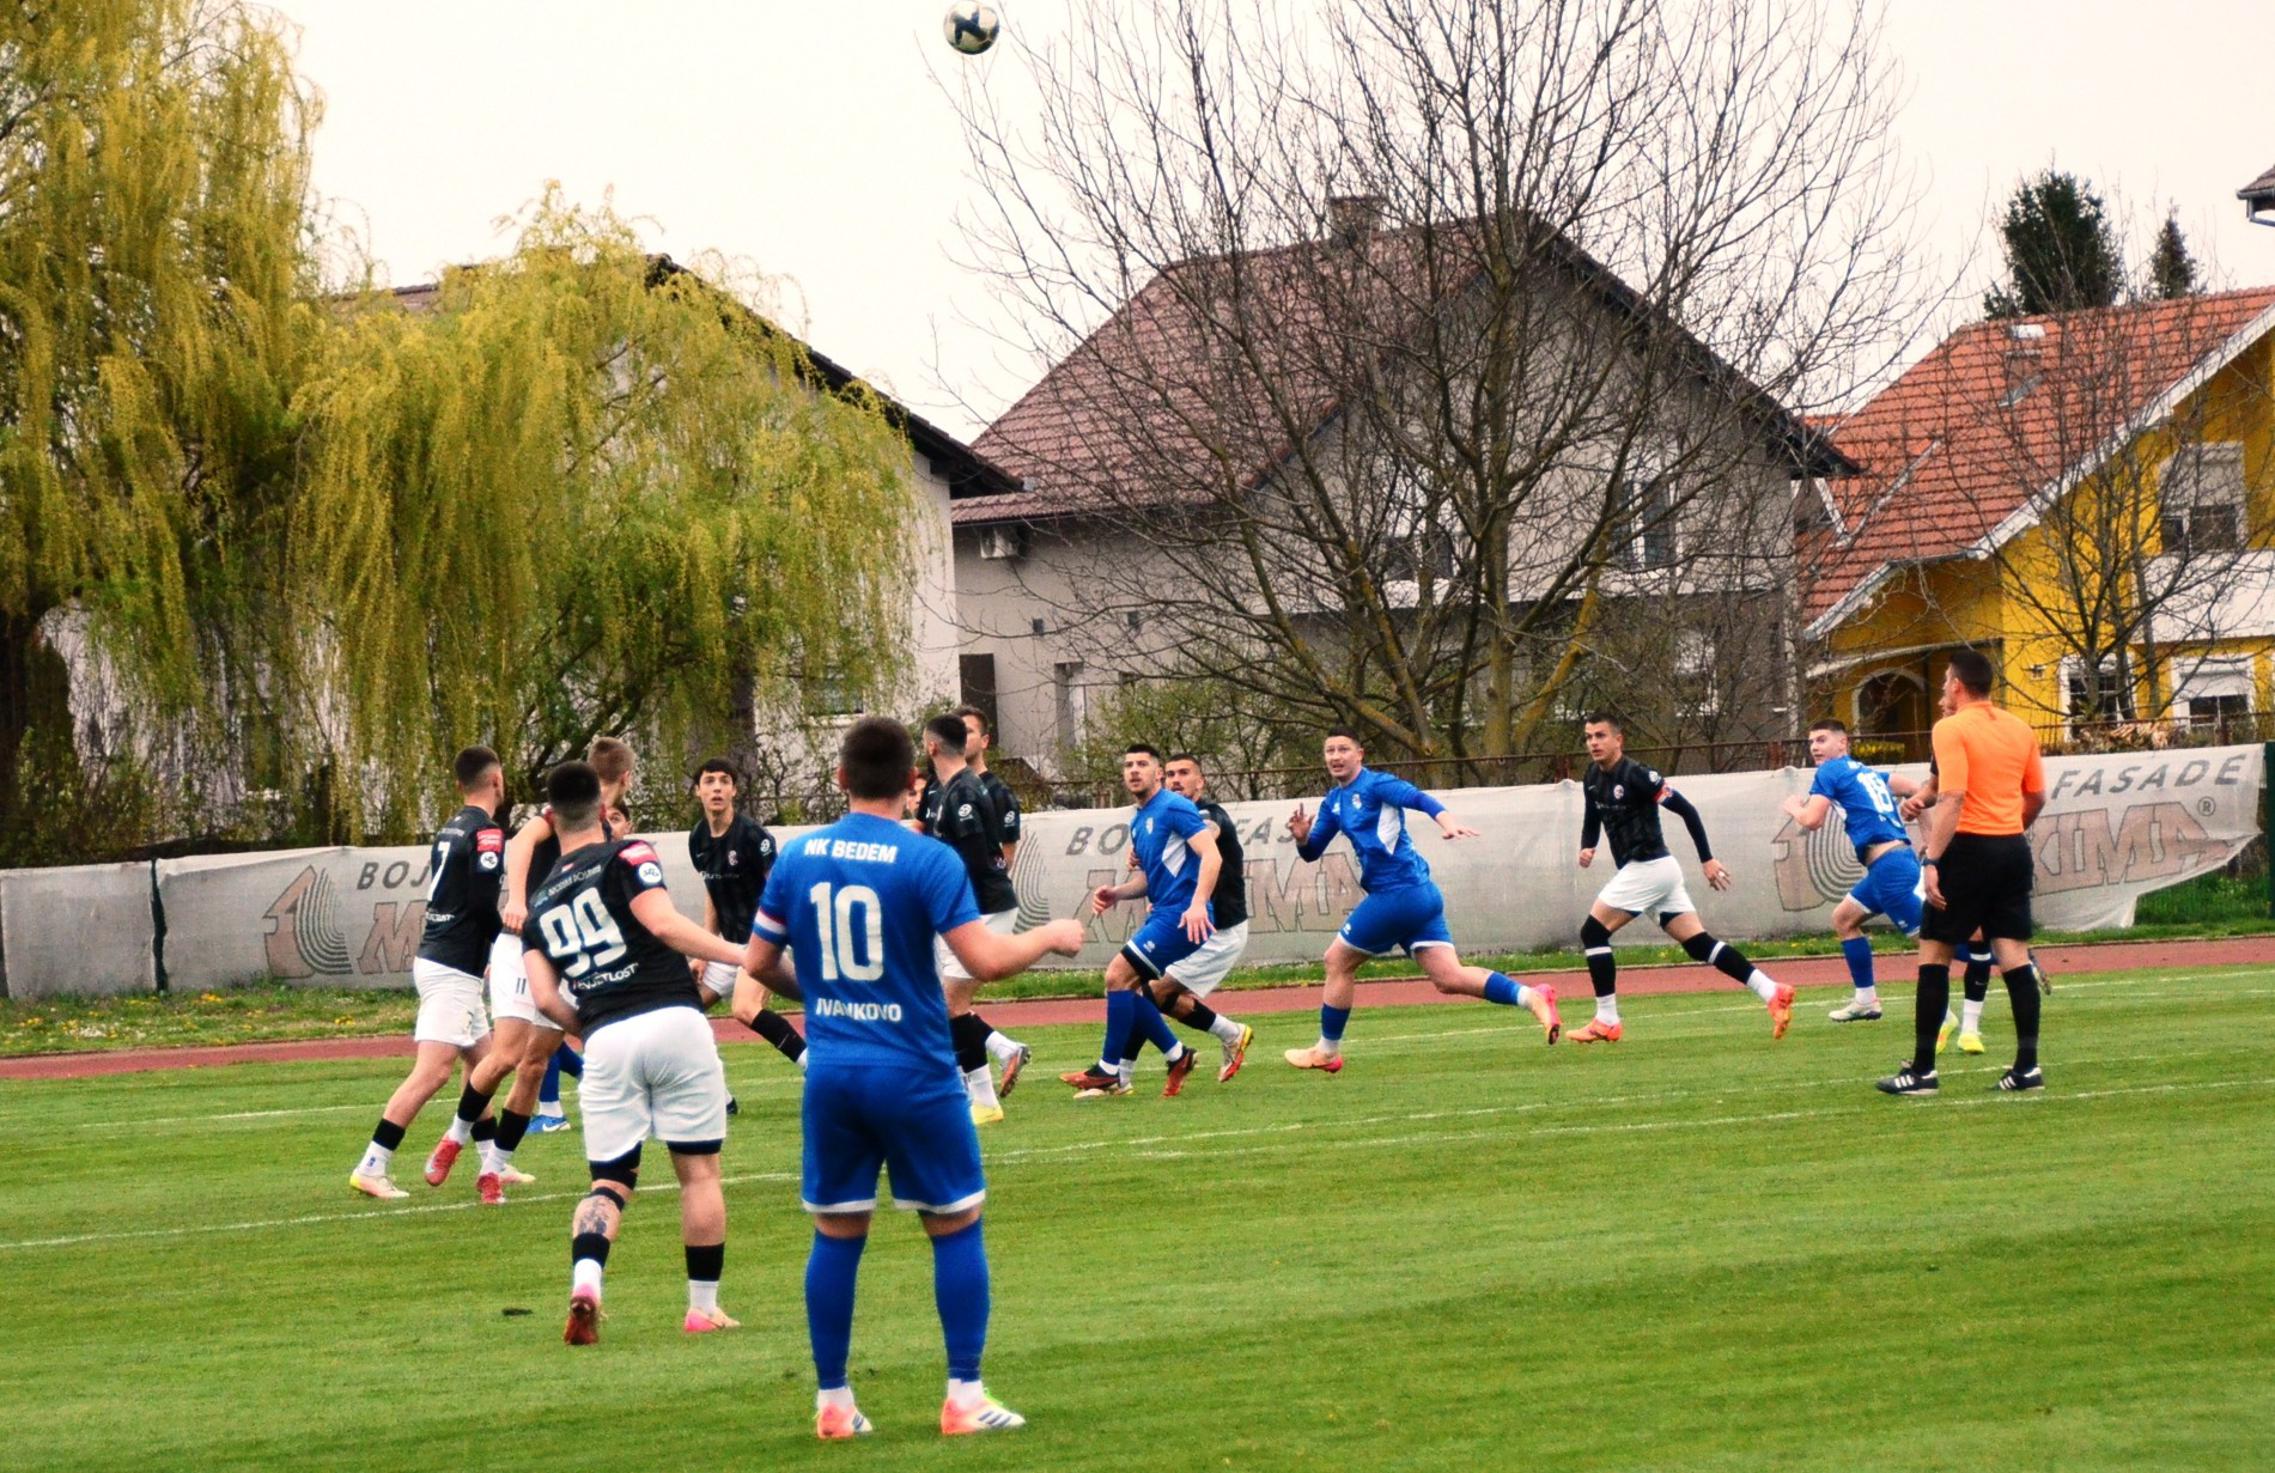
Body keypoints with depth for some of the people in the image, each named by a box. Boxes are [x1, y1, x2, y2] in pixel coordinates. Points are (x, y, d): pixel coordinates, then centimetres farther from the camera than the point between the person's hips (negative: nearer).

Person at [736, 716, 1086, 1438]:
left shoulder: (797, 858, 3)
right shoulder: (929, 860, -10)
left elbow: (756, 964, 9)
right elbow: (985, 959, -16)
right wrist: (1051, 936, 1)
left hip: (830, 1073, 4)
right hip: (913, 1074, -4)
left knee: (837, 1235, 11)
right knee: (956, 1228, 7)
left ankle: (832, 1402, 13)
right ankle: (965, 1398, 4)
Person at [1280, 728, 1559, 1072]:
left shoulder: (1375, 785, -9)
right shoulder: (1334, 802, 18)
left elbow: (1417, 797, -26)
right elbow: (1312, 851, 22)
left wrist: (1444, 818, -47)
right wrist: (1302, 837, -3)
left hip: (1399, 893, -9)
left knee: (1338, 960, 4)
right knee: (1449, 978, 0)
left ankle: (1327, 1052, 15)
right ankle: (1531, 997, -9)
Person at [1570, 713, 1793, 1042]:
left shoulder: (1634, 775, -15)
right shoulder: (1593, 779, 11)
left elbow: (1685, 809, -15)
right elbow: (1592, 820, 25)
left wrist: (1707, 859, -15)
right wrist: (1587, 848, 2)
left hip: (1648, 867, -9)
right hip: (1658, 870, 9)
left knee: (1593, 931, -6)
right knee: (1699, 944, 4)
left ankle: (1606, 1022, -2)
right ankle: (1772, 993, 0)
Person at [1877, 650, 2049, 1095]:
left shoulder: (1951, 729, -9)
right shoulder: (2020, 729, 10)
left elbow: (1952, 799, -18)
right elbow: (2036, 797, 15)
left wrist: (1932, 861, -19)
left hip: (1969, 849, -6)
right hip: (2013, 850, 6)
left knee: (1934, 954, 1)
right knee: (2014, 955, 7)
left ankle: (1922, 1069, 0)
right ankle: (2027, 1066, 2)